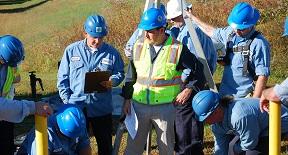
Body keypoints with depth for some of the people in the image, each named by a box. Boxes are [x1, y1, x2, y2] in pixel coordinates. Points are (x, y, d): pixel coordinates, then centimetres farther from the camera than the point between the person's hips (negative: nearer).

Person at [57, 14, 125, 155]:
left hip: (102, 108, 0)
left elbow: (120, 73, 7)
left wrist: (112, 81, -16)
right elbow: (63, 78, 3)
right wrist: (66, 100, -5)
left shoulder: (112, 53, -1)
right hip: (76, 107, 0)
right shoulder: (71, 50, 0)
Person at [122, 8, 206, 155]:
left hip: (166, 107, -3)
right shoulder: (139, 45, 3)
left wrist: (189, 89, -11)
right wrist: (127, 98, 8)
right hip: (139, 104, 3)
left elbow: (198, 70, -1)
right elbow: (131, 74, 11)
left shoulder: (177, 48, -9)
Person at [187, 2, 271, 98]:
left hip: (244, 98, -7)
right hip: (224, 93, 7)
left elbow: (263, 75, -16)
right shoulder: (230, 32, 6)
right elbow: (211, 31, 27)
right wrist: (192, 17, 37)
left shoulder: (259, 43, -15)